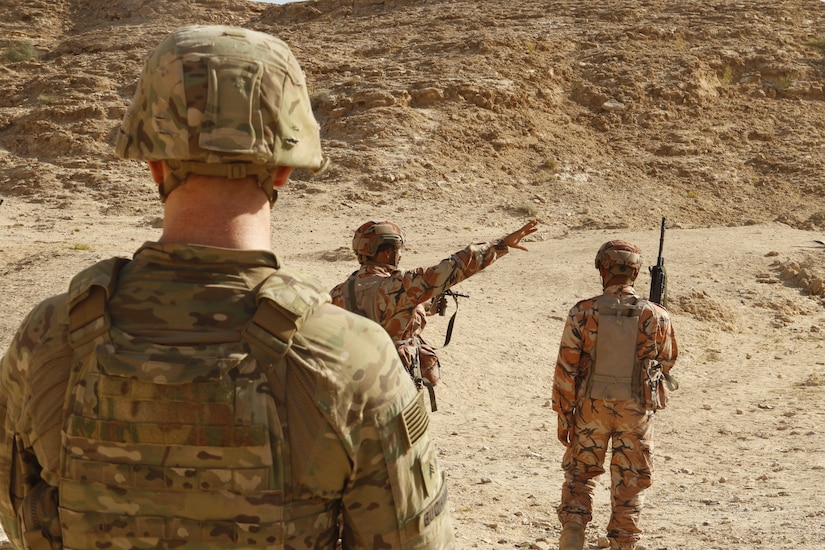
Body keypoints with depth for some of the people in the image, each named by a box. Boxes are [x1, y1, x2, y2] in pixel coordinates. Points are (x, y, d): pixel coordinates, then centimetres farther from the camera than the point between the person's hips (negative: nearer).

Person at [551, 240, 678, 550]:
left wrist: (564, 416, 1)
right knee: (630, 481, 13)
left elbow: (566, 370, -8)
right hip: (636, 411, 0)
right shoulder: (655, 316, -8)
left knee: (580, 472, 18)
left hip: (592, 408, 0)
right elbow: (667, 362, 8)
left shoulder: (583, 313, -10)